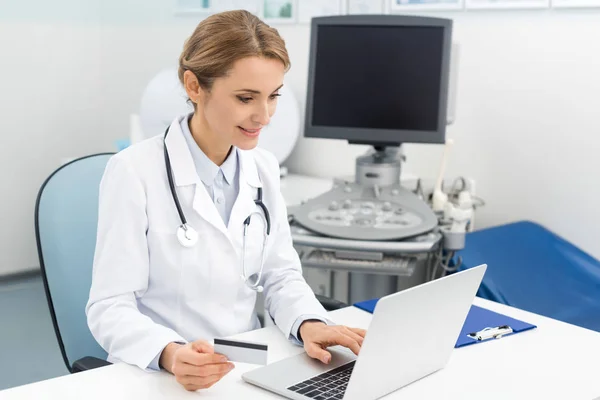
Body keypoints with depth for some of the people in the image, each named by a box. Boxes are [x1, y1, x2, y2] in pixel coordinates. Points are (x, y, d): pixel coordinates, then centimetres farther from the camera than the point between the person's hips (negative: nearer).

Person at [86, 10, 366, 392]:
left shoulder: (264, 168, 4)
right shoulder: (135, 171, -13)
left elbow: (281, 275, 7)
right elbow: (111, 307, -13)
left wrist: (309, 324, -13)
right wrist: (170, 354, -32)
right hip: (161, 377, -4)